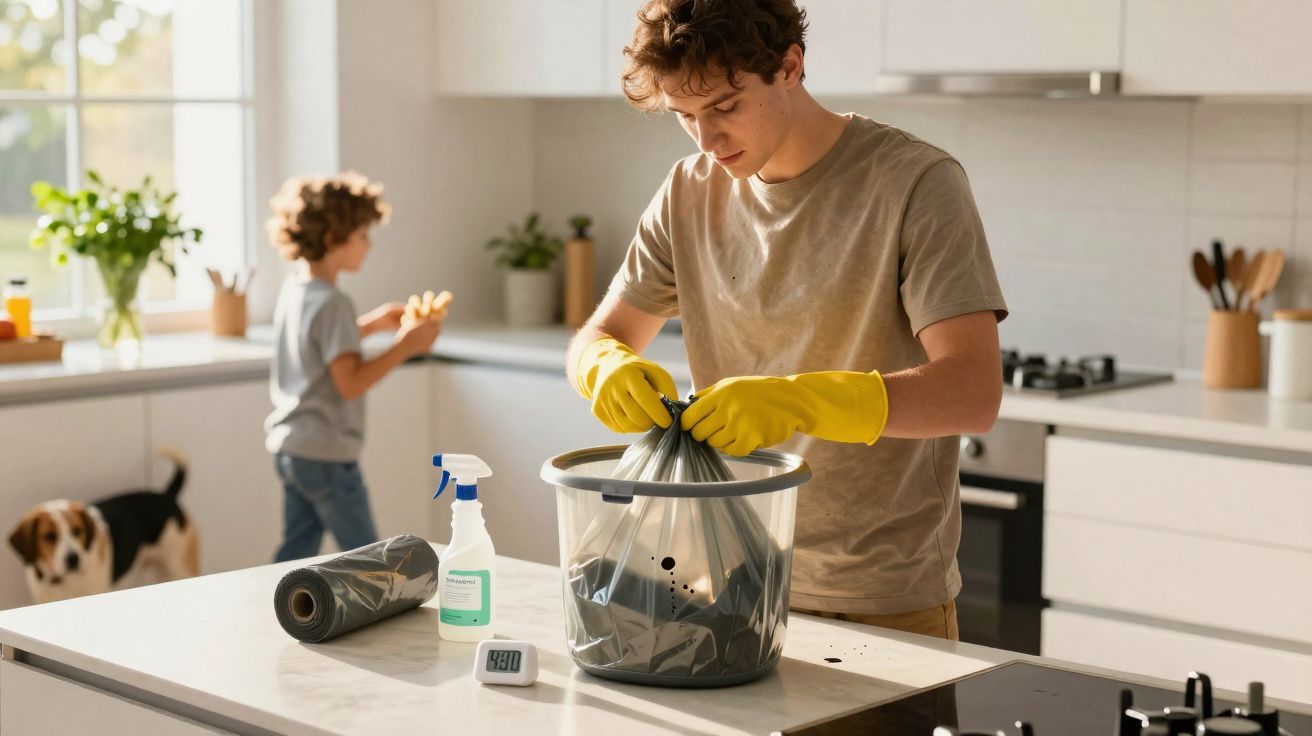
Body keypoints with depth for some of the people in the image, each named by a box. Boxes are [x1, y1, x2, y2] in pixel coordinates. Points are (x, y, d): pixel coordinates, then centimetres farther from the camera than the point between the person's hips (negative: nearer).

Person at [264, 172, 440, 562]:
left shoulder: (293, 289, 8)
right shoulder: (332, 303, -20)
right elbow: (349, 382, -24)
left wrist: (371, 323, 17)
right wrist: (406, 344, -19)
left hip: (288, 448, 9)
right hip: (327, 455, -9)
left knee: (298, 552, 14)